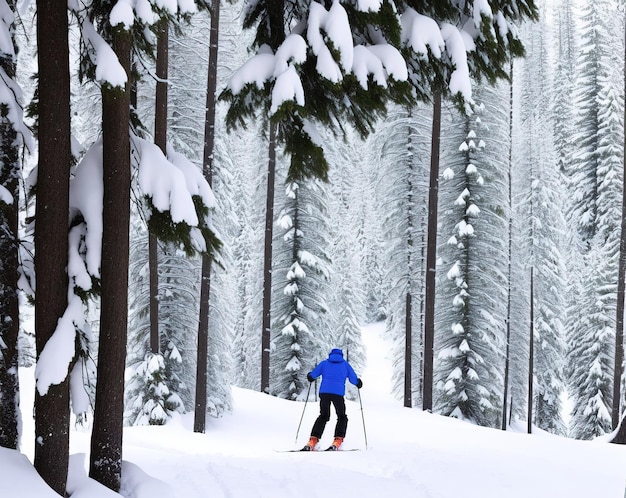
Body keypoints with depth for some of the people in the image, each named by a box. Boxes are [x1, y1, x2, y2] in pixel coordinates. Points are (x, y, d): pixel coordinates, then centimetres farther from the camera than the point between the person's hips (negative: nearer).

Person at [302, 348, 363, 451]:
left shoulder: (324, 363, 16)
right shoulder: (345, 364, 14)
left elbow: (312, 375, 10)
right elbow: (353, 379, 10)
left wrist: (310, 376, 34)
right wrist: (358, 383, 33)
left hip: (324, 392, 2)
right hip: (338, 393, -2)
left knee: (323, 416, 18)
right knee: (342, 417, 14)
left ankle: (313, 441, 1)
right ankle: (337, 442, -6)